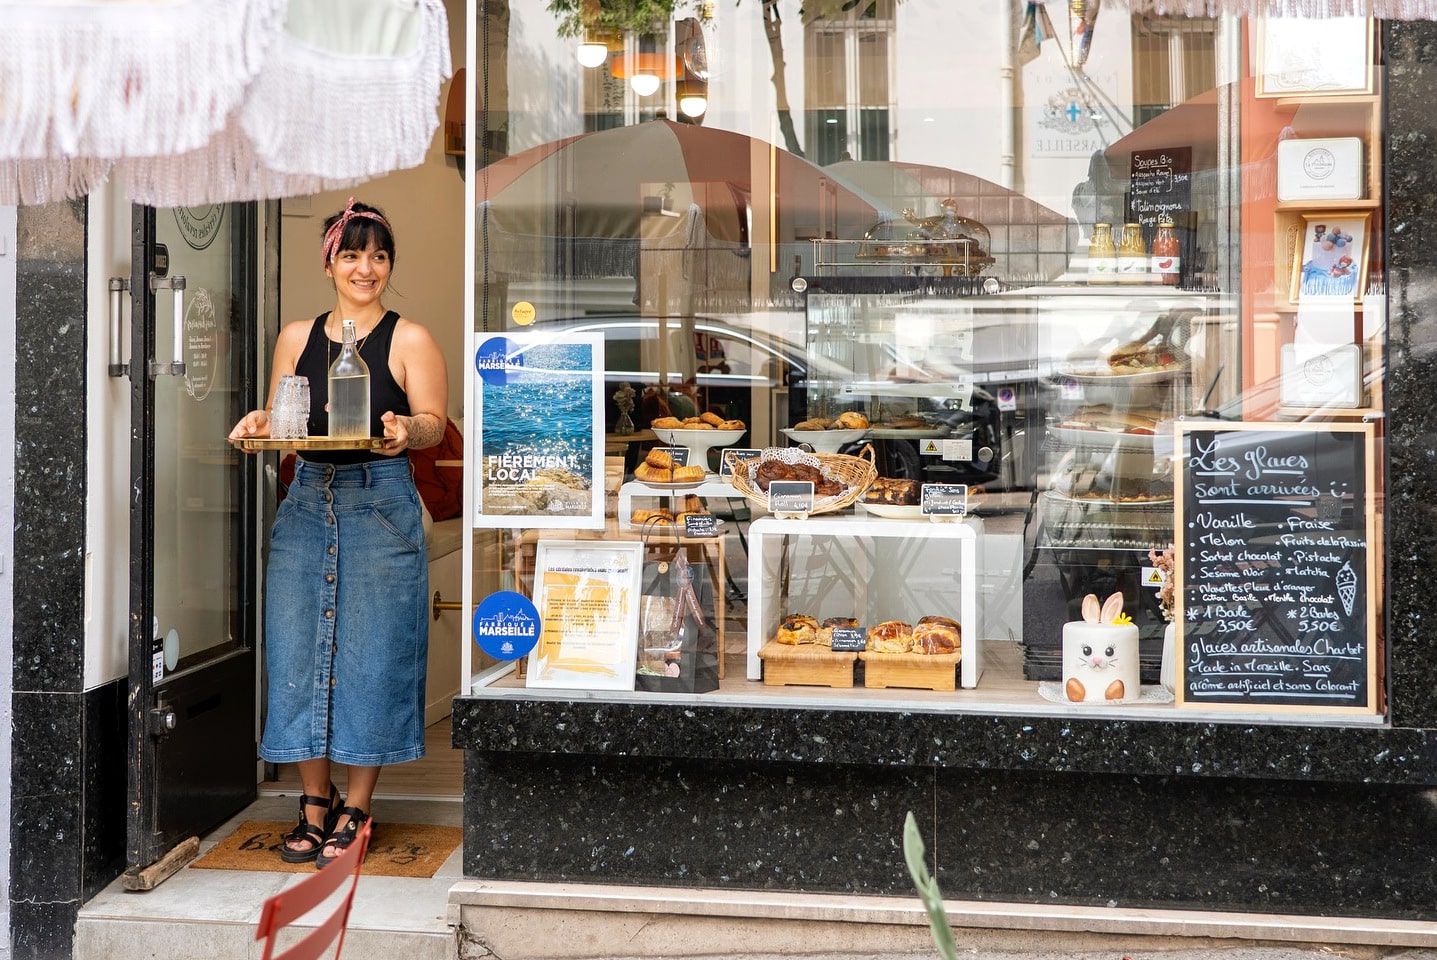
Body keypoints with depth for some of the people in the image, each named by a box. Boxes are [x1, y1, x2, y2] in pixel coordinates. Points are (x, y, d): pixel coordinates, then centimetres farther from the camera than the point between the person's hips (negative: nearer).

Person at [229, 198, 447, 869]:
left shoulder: (410, 340, 2)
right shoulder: (297, 337, 14)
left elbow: (435, 423, -4)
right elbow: (279, 418, 16)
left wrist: (407, 431, -25)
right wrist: (258, 424, -5)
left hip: (380, 505, -4)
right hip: (306, 500, 4)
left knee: (370, 656, -2)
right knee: (298, 652, 4)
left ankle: (356, 807, 13)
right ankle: (314, 804, 19)